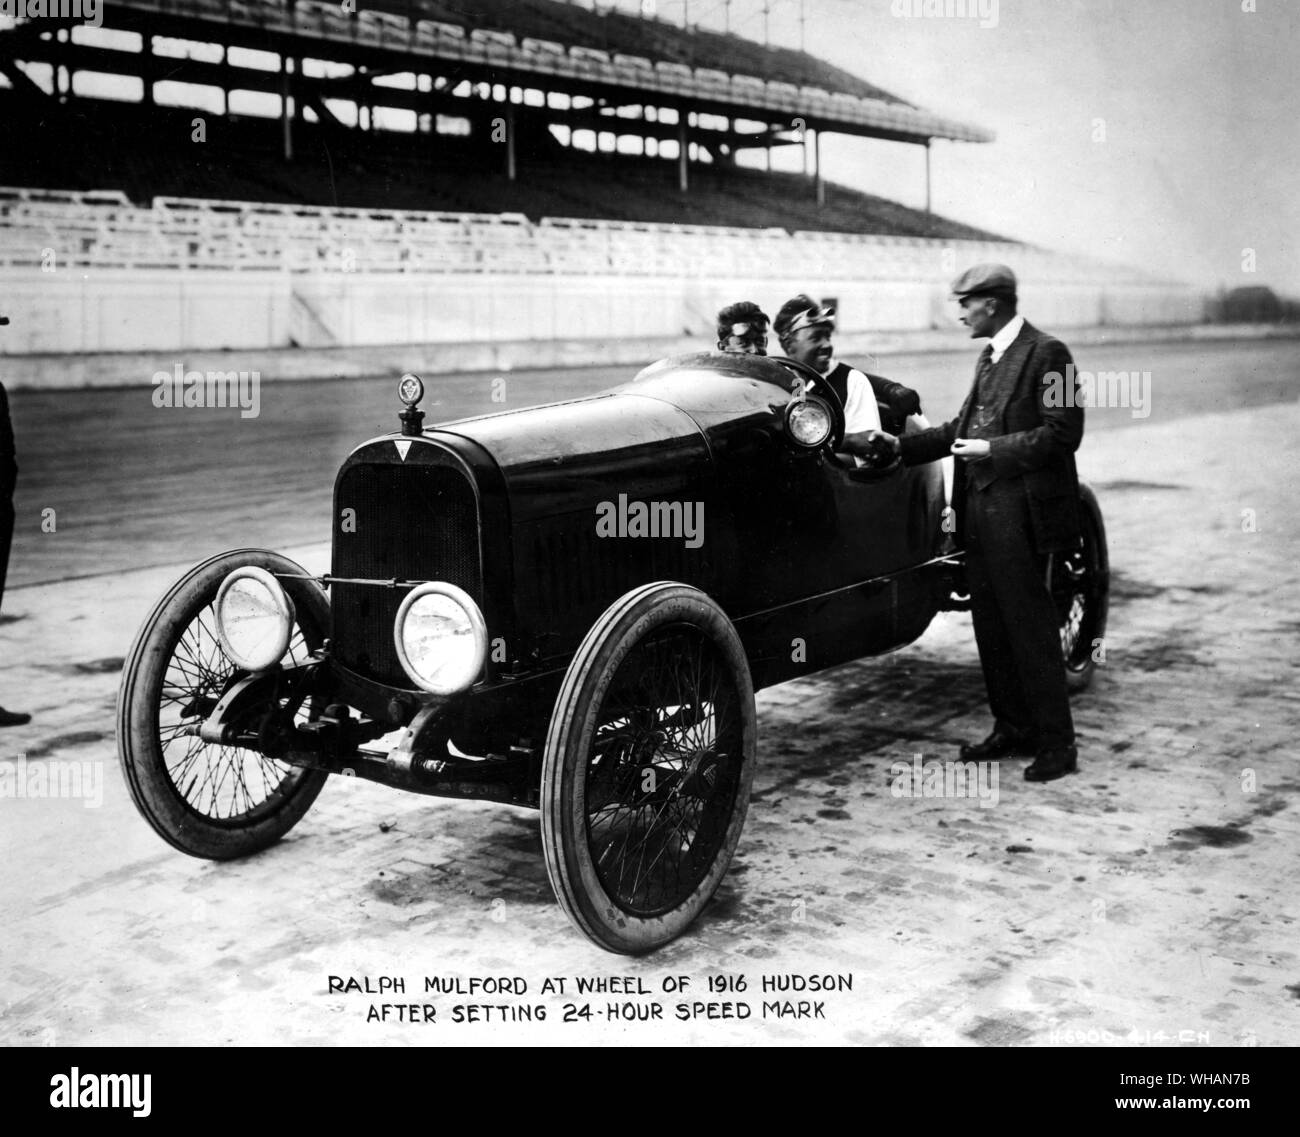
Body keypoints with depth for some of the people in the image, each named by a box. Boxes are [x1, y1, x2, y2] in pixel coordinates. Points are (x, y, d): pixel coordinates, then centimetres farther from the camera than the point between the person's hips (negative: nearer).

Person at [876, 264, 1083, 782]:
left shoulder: (1046, 353, -9)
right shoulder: (989, 357, 17)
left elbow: (1063, 433, -16)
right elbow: (963, 427, 22)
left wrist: (994, 449, -18)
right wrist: (901, 445, 16)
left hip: (1020, 511, -9)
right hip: (980, 508, 9)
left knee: (1030, 626, -4)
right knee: (990, 624, 13)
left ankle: (1056, 743, 5)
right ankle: (1012, 727, 25)